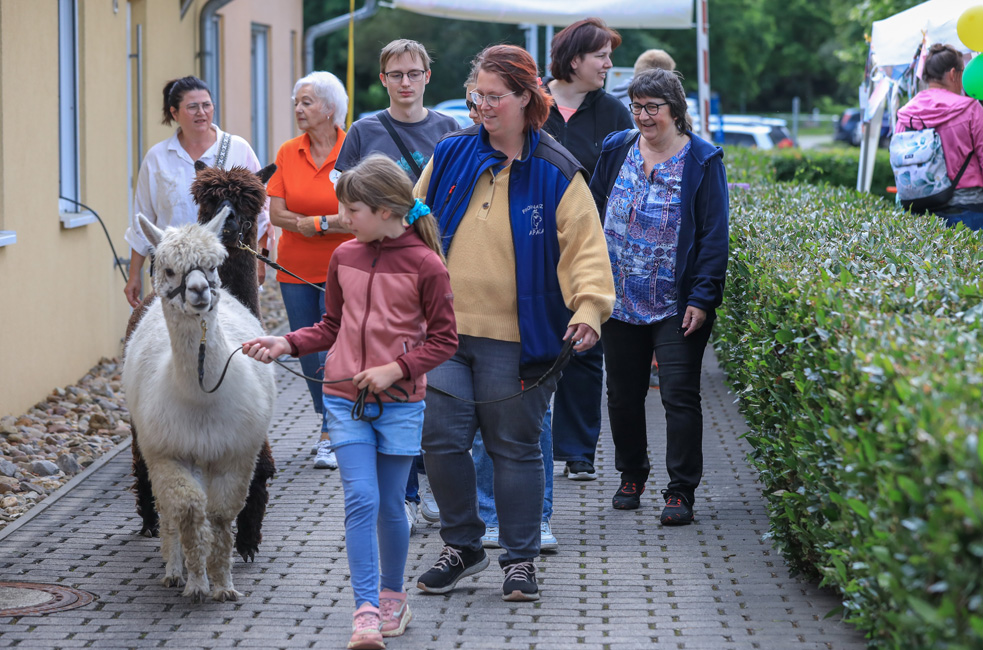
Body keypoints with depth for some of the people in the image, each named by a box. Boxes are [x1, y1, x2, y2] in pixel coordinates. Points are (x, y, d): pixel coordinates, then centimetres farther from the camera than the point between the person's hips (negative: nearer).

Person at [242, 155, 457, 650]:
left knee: (389, 505, 8)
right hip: (345, 400, 2)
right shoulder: (344, 257, 4)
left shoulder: (426, 265, -9)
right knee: (361, 500, -9)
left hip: (399, 403, -2)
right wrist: (286, 344, 0)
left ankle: (393, 597, 29)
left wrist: (394, 369, -14)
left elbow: (443, 340, -5)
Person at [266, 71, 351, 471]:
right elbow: (277, 214, -1)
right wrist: (331, 222, -11)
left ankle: (331, 438, 2)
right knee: (308, 356, 9)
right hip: (296, 270, 5)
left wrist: (314, 222, -13)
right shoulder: (288, 154, 5)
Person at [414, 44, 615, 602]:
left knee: (516, 447, 4)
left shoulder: (556, 173, -3)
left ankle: (520, 561, 15)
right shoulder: (450, 155, 8)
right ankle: (462, 546, 19)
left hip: (515, 336, -3)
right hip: (444, 328, 3)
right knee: (442, 439, 0)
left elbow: (585, 248, -7)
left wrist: (589, 308, -22)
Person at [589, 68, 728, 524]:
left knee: (679, 396, -6)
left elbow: (714, 235, -6)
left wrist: (702, 298, -13)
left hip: (677, 306, -4)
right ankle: (631, 477, 31)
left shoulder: (702, 161, -4)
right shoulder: (616, 150, 7)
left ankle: (681, 492, 1)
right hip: (619, 299, 4)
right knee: (623, 394, 13)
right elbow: (593, 212, 15)